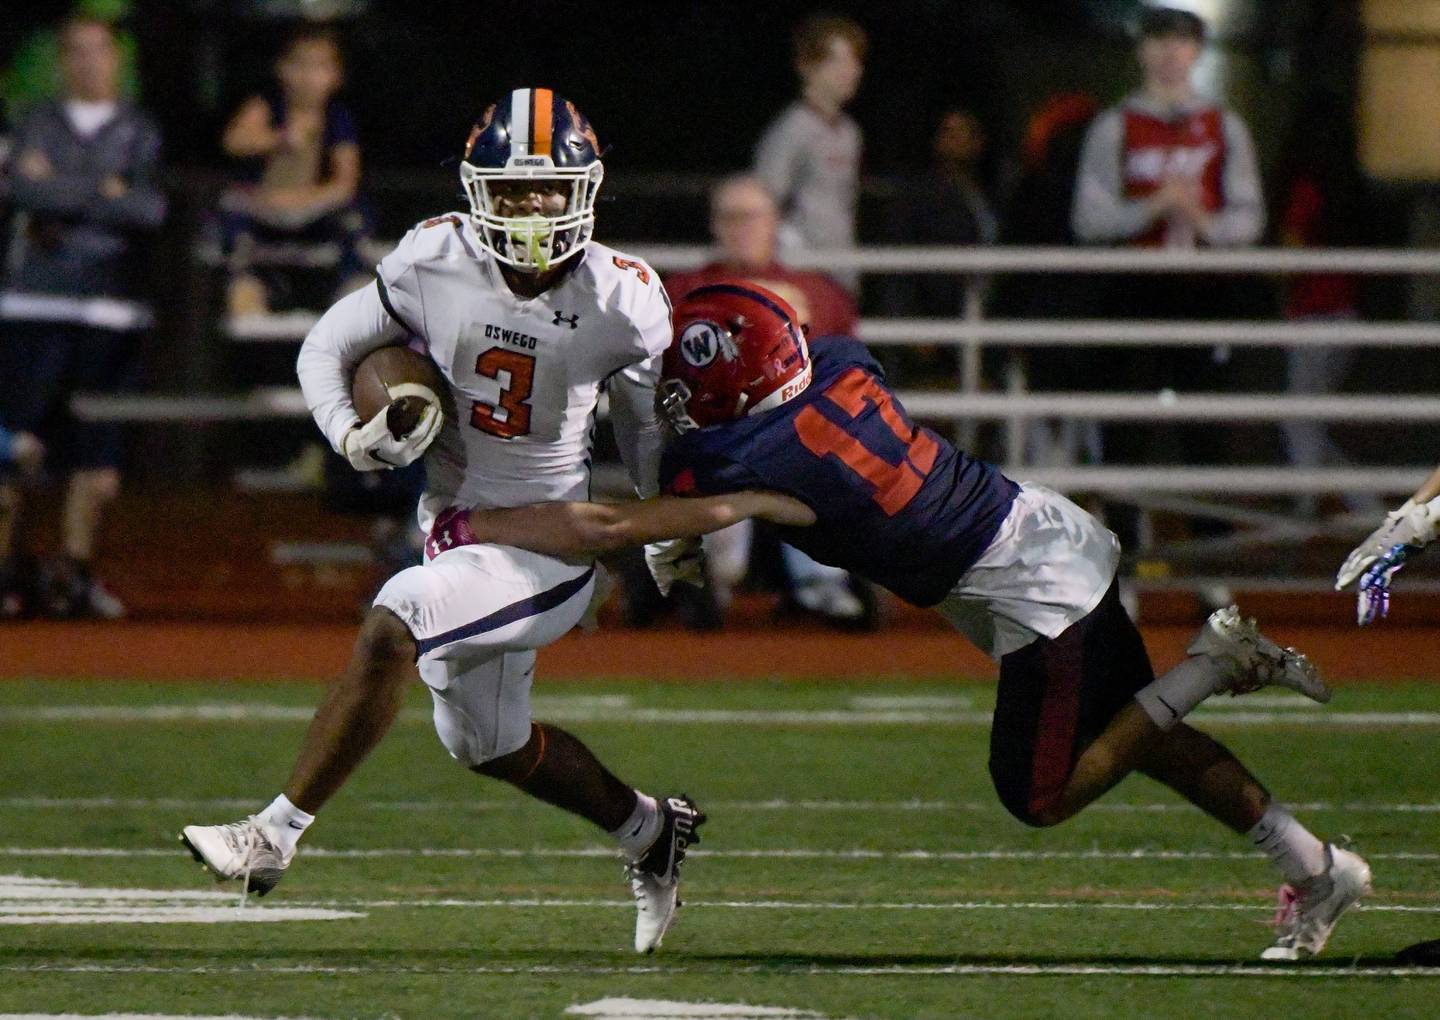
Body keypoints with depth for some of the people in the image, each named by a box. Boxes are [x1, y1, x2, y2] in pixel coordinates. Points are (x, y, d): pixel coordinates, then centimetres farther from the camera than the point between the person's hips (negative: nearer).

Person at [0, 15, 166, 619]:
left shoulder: (141, 133, 11)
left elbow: (153, 208, -6)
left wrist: (61, 192, -5)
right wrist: (104, 193, -7)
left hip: (112, 306, 0)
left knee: (97, 450, -4)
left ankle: (74, 568, 7)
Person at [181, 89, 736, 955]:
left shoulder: (622, 301, -13)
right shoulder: (436, 264, -11)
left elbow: (649, 422, 7)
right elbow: (327, 349, 2)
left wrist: (673, 532, 18)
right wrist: (355, 436, -16)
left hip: (551, 548, -5)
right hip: (455, 527, 5)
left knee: (394, 623, -28)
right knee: (490, 746, 19)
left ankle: (276, 834, -25)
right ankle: (652, 833, 45)